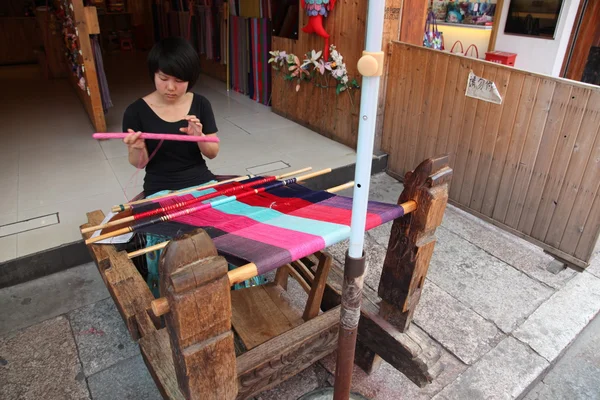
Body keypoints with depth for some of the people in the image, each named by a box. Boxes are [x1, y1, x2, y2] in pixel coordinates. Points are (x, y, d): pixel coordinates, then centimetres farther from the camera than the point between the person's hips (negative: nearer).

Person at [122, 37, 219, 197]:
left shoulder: (201, 104, -1)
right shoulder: (136, 111, -7)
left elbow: (212, 153, 2)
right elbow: (139, 163, -1)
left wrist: (199, 136, -18)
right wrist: (138, 148, -22)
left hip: (201, 181, 2)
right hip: (160, 190, -1)